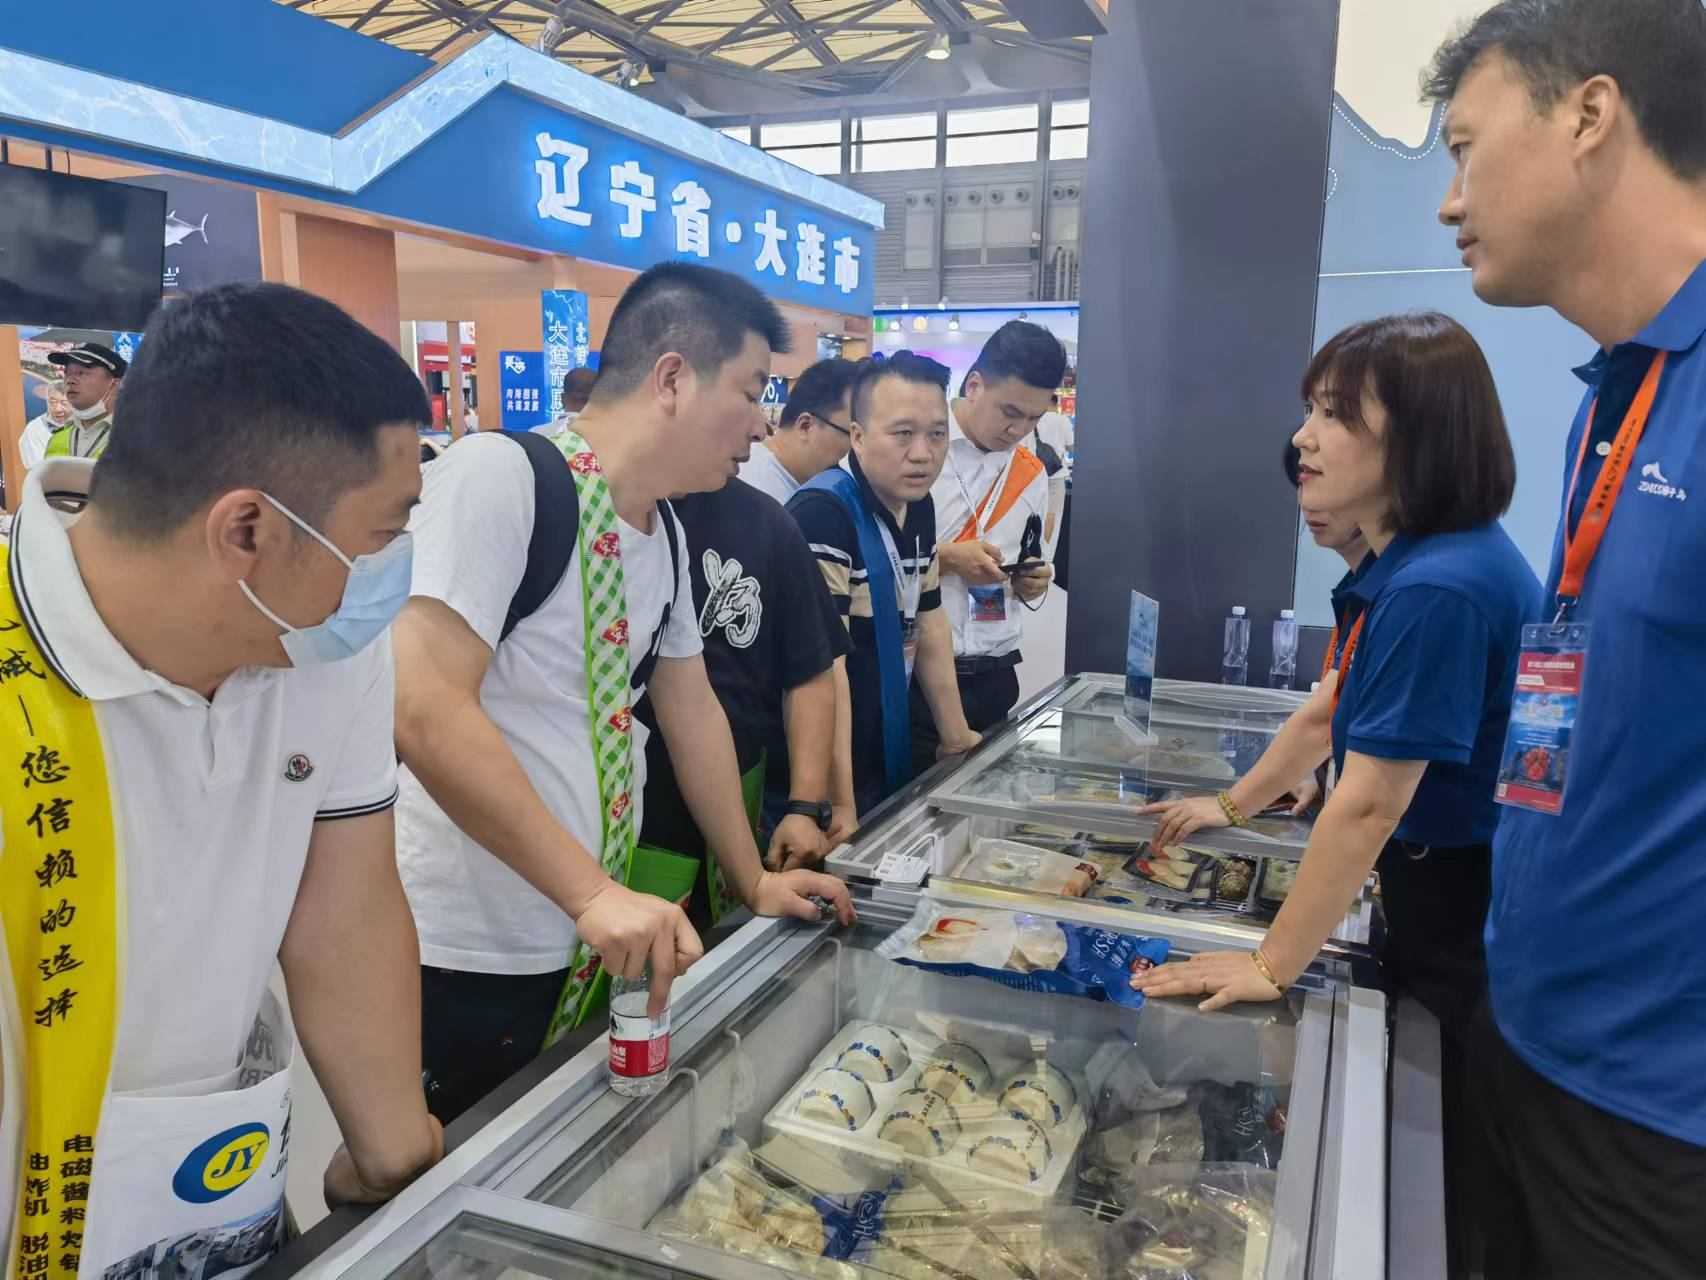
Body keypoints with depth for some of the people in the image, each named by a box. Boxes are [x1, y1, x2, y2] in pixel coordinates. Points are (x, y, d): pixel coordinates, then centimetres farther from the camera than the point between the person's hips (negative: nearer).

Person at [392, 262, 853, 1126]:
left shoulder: (663, 533, 7)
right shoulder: (499, 475, -19)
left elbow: (691, 710, 17)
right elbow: (424, 713, -26)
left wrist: (753, 884, 21)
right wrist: (592, 891, -26)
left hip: (580, 951, 8)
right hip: (459, 964, -7)